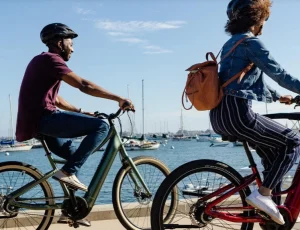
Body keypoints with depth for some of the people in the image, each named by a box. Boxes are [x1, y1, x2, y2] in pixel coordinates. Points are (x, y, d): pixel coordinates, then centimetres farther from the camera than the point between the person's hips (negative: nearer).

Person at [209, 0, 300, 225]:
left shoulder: (231, 44, 24)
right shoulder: (250, 42, -7)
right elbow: (279, 73, -10)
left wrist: (278, 97, 34)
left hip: (221, 113, 10)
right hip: (236, 112, -10)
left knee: (273, 153, 18)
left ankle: (274, 213, 22)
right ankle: (263, 194, -3)